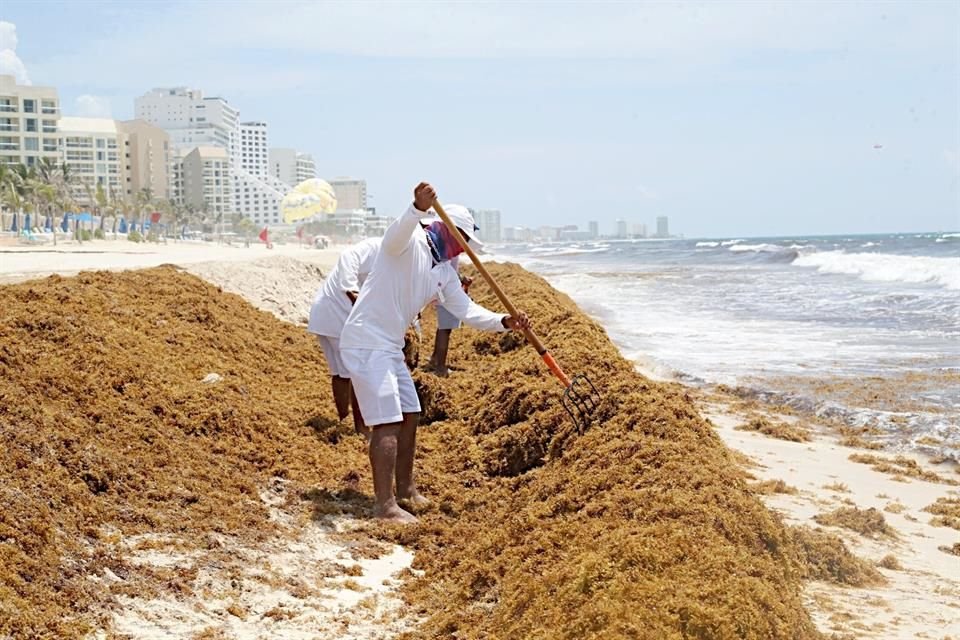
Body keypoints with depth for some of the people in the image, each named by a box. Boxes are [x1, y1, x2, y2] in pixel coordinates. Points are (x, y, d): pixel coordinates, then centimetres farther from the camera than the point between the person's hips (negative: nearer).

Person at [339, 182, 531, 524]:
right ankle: (385, 505, -9)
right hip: (365, 343, -10)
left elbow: (467, 310, 9)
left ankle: (405, 488, 34)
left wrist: (504, 321, -8)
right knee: (388, 422, -13)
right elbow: (397, 233, -38)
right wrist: (418, 209, -59)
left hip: (390, 347, 10)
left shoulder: (444, 273, 13)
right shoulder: (409, 243, -14)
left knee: (409, 416, 18)